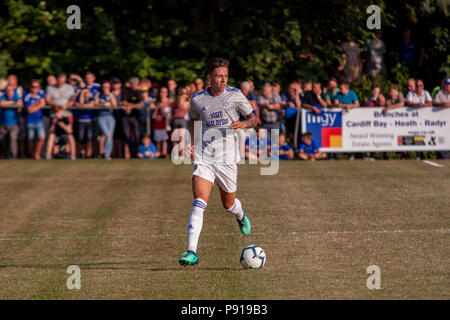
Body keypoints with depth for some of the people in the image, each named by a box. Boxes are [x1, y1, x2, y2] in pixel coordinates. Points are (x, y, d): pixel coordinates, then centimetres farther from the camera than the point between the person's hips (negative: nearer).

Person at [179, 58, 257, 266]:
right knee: (199, 203, -16)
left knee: (228, 204, 14)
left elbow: (253, 118, 6)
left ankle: (241, 216, 53)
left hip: (227, 159, 0)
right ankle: (191, 252, -20)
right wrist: (193, 141, 9)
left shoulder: (235, 96, -2)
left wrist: (244, 124, -17)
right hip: (204, 157, 0)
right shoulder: (197, 100, 3)